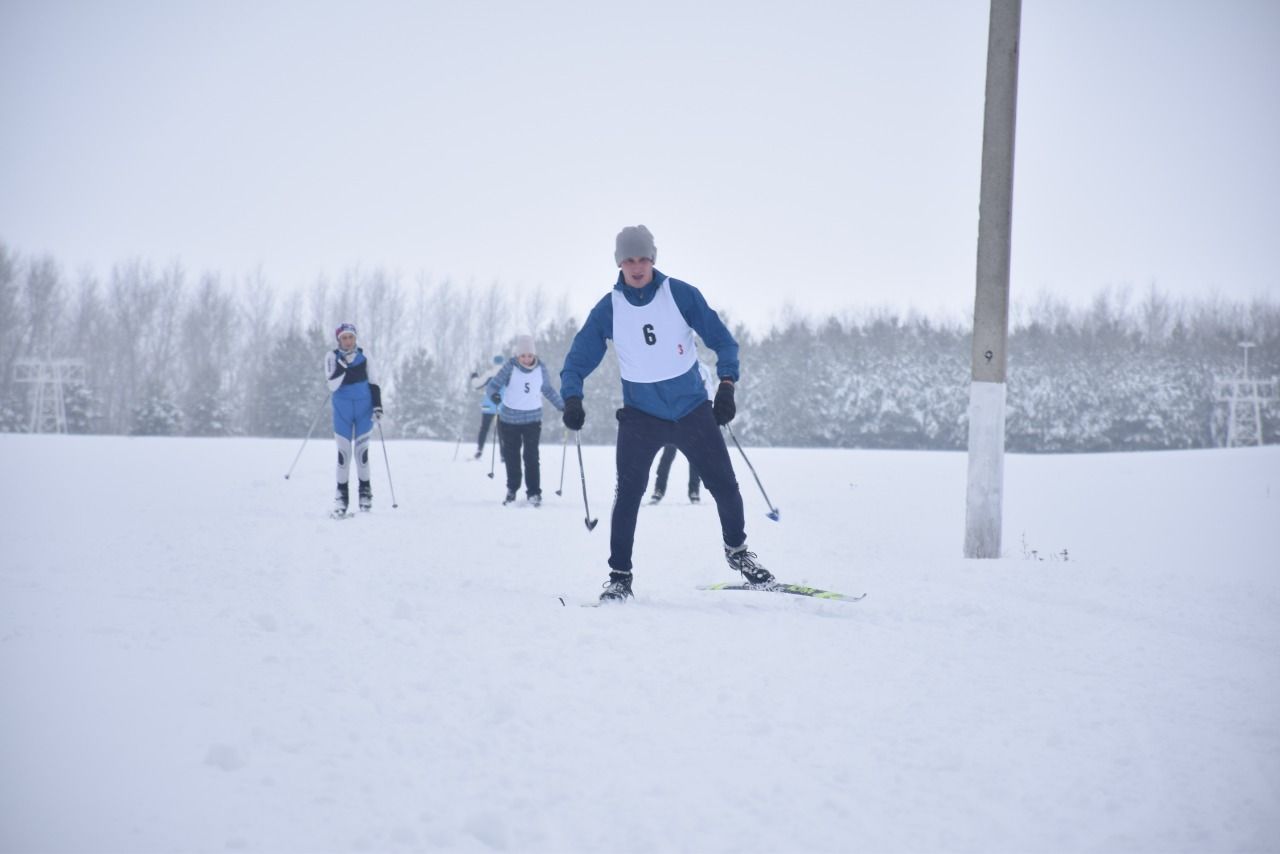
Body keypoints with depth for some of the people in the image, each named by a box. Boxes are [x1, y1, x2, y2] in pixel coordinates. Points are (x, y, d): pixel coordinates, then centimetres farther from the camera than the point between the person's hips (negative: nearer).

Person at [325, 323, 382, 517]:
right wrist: (343, 364, -23)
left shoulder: (364, 356, 1)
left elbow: (373, 383, 7)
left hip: (364, 408, 1)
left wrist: (377, 406, -2)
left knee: (361, 450, 1)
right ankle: (342, 495, 6)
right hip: (342, 411, -1)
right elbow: (333, 385, -15)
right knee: (344, 452, -1)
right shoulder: (332, 357, -5)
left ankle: (365, 490, 14)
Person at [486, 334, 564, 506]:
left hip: (533, 419, 1)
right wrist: (493, 394, -36)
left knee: (531, 457, -6)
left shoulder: (540, 369, -3)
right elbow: (494, 384, -14)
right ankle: (512, 489, 23)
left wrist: (563, 406, 16)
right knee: (511, 456, 8)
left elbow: (548, 390, 12)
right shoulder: (510, 367, -11)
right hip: (510, 418, -1)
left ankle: (534, 492, -2)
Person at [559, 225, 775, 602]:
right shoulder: (608, 309, -5)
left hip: (693, 409, 1)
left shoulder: (681, 294, -8)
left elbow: (722, 340, -2)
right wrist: (572, 399, -18)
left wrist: (726, 385, -15)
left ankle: (737, 550, 28)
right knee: (628, 493, -12)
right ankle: (619, 575, -1)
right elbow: (578, 360, -1)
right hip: (641, 415, 0)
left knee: (724, 485, 3)